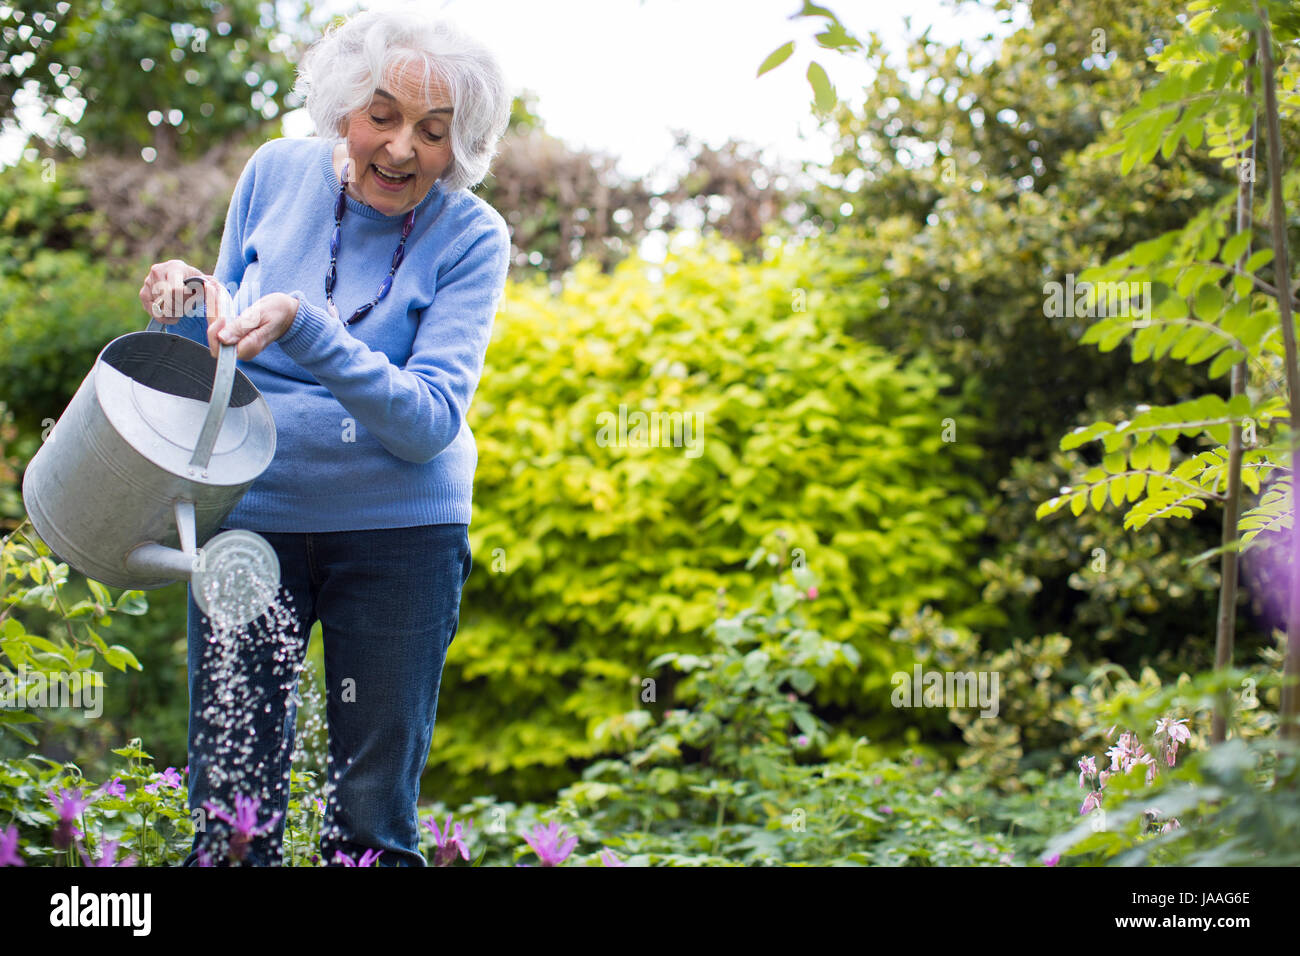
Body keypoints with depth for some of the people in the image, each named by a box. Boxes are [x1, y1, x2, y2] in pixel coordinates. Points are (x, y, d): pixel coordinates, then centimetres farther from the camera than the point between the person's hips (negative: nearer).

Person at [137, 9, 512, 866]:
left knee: (373, 812, 5)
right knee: (230, 802, 1)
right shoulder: (278, 174, -1)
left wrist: (303, 327, -30)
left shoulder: (471, 237, -9)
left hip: (398, 529, -2)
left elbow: (431, 423, -19)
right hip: (248, 512, 2)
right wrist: (190, 306, -10)